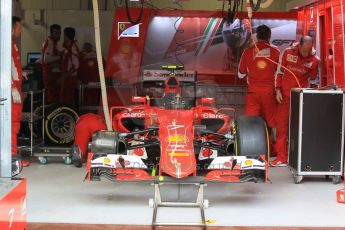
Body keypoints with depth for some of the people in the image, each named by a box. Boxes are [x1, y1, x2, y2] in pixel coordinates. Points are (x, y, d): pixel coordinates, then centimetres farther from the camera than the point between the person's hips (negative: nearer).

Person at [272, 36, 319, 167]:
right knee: (281, 125, 3)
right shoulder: (287, 53, -4)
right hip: (284, 94, 1)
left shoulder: (314, 60, -4)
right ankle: (281, 157, 10)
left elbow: (313, 78, 7)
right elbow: (279, 71, 3)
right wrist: (278, 90, -2)